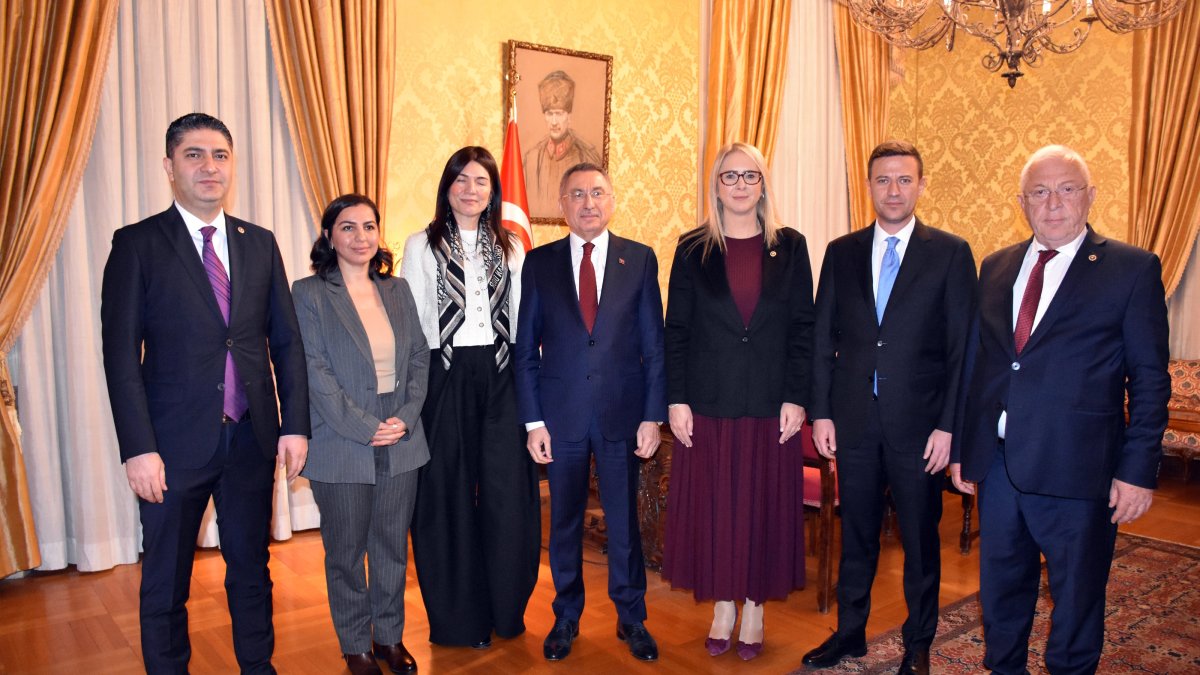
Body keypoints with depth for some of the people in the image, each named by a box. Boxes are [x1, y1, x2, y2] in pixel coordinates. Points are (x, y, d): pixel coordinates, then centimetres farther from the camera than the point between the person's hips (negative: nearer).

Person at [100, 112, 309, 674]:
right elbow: (121, 355, -8)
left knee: (252, 569, 17)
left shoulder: (260, 243, 7)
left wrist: (295, 425, 1)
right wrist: (139, 448, -14)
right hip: (175, 442, -3)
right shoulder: (137, 244, -4)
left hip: (252, 438, 3)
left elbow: (286, 342, 7)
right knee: (165, 582, 12)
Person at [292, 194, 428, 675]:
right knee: (346, 553, 10)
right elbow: (315, 372, -12)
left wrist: (406, 417, -7)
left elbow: (420, 359, 7)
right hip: (342, 449, -4)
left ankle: (390, 636, 31)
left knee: (392, 546, 14)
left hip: (400, 445, 4)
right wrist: (366, 429, -15)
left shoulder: (397, 290, 8)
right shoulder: (308, 294, -5)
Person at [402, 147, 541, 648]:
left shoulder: (510, 247, 12)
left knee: (508, 492, 2)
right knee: (449, 495, 6)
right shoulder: (423, 246, 5)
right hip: (445, 377, -2)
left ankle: (506, 608, 20)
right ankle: (458, 616, 20)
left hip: (501, 377, 2)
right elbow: (412, 323, 1)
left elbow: (523, 320, 9)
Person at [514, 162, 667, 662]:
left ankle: (631, 618, 27)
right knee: (564, 522, 12)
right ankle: (566, 617, 30)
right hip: (562, 414, 1)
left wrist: (653, 415, -4)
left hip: (622, 413, 0)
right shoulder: (539, 263, 3)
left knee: (624, 519, 9)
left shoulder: (640, 259, 2)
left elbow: (654, 344, 2)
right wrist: (533, 421, -2)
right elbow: (526, 349, 3)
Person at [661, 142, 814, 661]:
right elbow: (675, 329, 1)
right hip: (708, 403, 0)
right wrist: (676, 400, -5)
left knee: (764, 506, 7)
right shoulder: (693, 249, 3)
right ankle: (723, 605, 24)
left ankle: (755, 607, 24)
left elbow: (803, 328, 2)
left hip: (770, 404, 0)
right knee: (711, 506, 7)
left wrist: (796, 399, -6)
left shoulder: (789, 247, 4)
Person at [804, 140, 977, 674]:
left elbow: (962, 347, -3)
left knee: (920, 539, 11)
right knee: (856, 535, 14)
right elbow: (823, 339, 6)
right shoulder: (841, 252, 6)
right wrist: (821, 412, 1)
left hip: (918, 423, -2)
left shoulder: (950, 253, -1)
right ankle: (849, 632, 31)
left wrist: (948, 426, -9)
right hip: (854, 420, 2)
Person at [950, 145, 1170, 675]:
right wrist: (961, 447, 10)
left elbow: (1150, 379, -5)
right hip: (997, 461, 4)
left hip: (1076, 469, -4)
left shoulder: (1133, 269, -3)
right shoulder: (996, 267, 9)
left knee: (1076, 597, 11)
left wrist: (1138, 470, -9)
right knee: (1001, 590, 18)